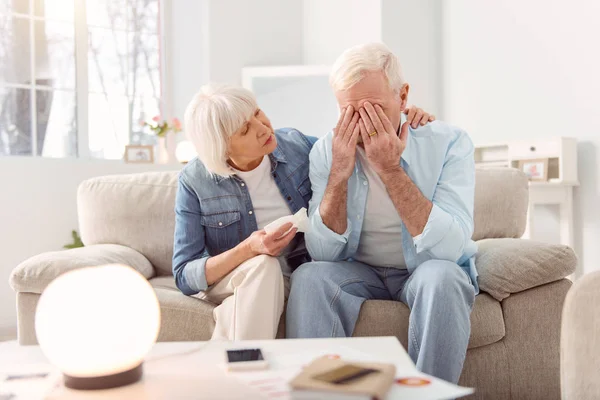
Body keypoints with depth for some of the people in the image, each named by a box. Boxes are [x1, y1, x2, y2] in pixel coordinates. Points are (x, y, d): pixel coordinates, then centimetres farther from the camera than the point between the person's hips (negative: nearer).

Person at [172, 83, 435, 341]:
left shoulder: (295, 145, -7)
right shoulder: (194, 181, -15)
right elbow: (184, 276, -14)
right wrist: (249, 249, -30)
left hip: (299, 279, 2)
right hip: (225, 280, -2)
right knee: (263, 267, -34)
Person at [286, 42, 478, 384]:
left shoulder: (448, 142, -16)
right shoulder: (327, 150, -8)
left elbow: (449, 249, -26)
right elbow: (323, 253, -13)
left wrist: (390, 169, -30)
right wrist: (339, 173, -25)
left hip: (429, 270, -1)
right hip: (361, 273, 2)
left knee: (440, 276, -34)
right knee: (308, 277, -26)